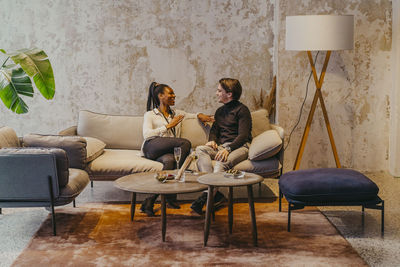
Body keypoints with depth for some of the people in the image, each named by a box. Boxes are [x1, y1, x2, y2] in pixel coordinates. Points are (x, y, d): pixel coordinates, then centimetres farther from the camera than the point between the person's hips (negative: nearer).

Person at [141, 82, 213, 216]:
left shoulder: (177, 114, 33)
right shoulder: (150, 115, 17)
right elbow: (147, 134, 0)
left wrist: (199, 115, 9)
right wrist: (168, 126, -4)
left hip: (167, 150, 3)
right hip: (152, 147, -3)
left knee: (170, 161, -38)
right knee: (186, 143, -30)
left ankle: (149, 201, -34)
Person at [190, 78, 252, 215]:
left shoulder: (242, 110, 0)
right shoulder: (220, 111, 25)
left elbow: (243, 135, -10)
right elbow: (214, 130, 26)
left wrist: (228, 149, -26)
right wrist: (212, 141, 0)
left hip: (239, 146, -6)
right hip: (221, 146, 6)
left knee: (222, 162, -38)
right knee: (200, 149, -25)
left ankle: (207, 195, -46)